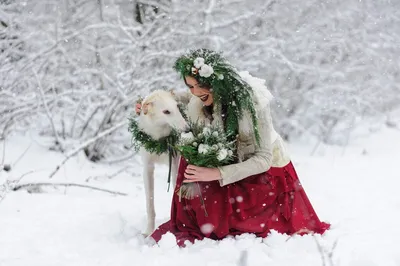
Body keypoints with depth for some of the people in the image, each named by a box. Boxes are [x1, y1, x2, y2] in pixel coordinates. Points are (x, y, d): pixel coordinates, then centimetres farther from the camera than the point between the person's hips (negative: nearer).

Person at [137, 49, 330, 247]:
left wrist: (218, 174, -37)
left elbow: (264, 159, -28)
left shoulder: (252, 99, -28)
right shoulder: (197, 103, -15)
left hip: (267, 170, -4)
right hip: (234, 166, 5)